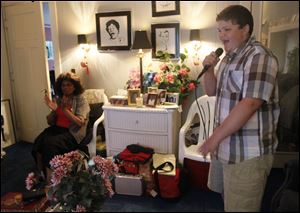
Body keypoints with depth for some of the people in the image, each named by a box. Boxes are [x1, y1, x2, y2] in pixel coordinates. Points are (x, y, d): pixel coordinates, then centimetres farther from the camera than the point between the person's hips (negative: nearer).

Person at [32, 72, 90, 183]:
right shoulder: (58, 99, 13)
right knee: (39, 141, -26)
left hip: (73, 133, -5)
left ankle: (49, 181, -22)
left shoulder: (81, 100, -2)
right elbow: (50, 122, 15)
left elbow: (80, 123, -13)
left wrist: (65, 109, -18)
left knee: (50, 142, -32)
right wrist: (53, 110, -5)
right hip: (56, 129, 5)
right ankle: (40, 175, -12)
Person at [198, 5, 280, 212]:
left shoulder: (259, 56, -17)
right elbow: (212, 91, 17)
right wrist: (209, 68, -2)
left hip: (248, 152, -8)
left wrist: (215, 137, -24)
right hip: (225, 145, 9)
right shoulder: (229, 57, 12)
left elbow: (250, 104, -27)